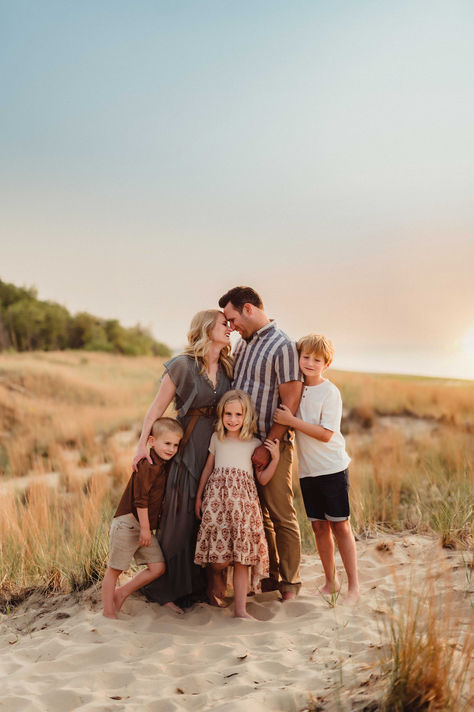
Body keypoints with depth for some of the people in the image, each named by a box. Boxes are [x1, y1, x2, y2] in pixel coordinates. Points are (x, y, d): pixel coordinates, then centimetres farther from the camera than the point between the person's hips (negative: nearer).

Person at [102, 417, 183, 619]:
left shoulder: (161, 465, 10)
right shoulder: (148, 466, -18)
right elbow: (140, 499, -20)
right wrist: (145, 528, -18)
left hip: (144, 526, 9)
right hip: (127, 524, -9)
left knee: (157, 567, 6)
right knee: (115, 569, 2)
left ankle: (121, 593, 18)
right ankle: (108, 612, 12)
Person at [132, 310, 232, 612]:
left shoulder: (228, 367, 8)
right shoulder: (182, 365, -9)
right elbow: (158, 407, -7)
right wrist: (143, 444, -13)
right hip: (188, 448, -5)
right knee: (181, 518, -1)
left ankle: (204, 584, 23)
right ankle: (168, 589, 13)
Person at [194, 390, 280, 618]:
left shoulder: (254, 444, 9)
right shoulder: (217, 439, 13)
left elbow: (263, 479, 8)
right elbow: (208, 468, 20)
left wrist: (275, 458, -5)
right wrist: (199, 497, 18)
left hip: (243, 502, 0)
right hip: (217, 499, 0)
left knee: (241, 556, -3)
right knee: (220, 558, -6)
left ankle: (240, 609, 2)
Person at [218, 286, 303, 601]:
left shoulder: (283, 346, -11)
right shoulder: (244, 342, 14)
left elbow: (290, 403, -15)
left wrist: (268, 446, -16)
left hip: (272, 446, -8)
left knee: (282, 516, 2)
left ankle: (290, 580, 16)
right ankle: (270, 574, 27)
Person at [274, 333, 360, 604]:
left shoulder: (330, 392, -13)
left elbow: (325, 434, -19)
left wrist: (291, 421, -21)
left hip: (333, 468, -5)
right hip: (307, 470, 5)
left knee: (340, 525, 0)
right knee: (319, 527, 11)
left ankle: (353, 586, 11)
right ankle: (331, 581, 25)